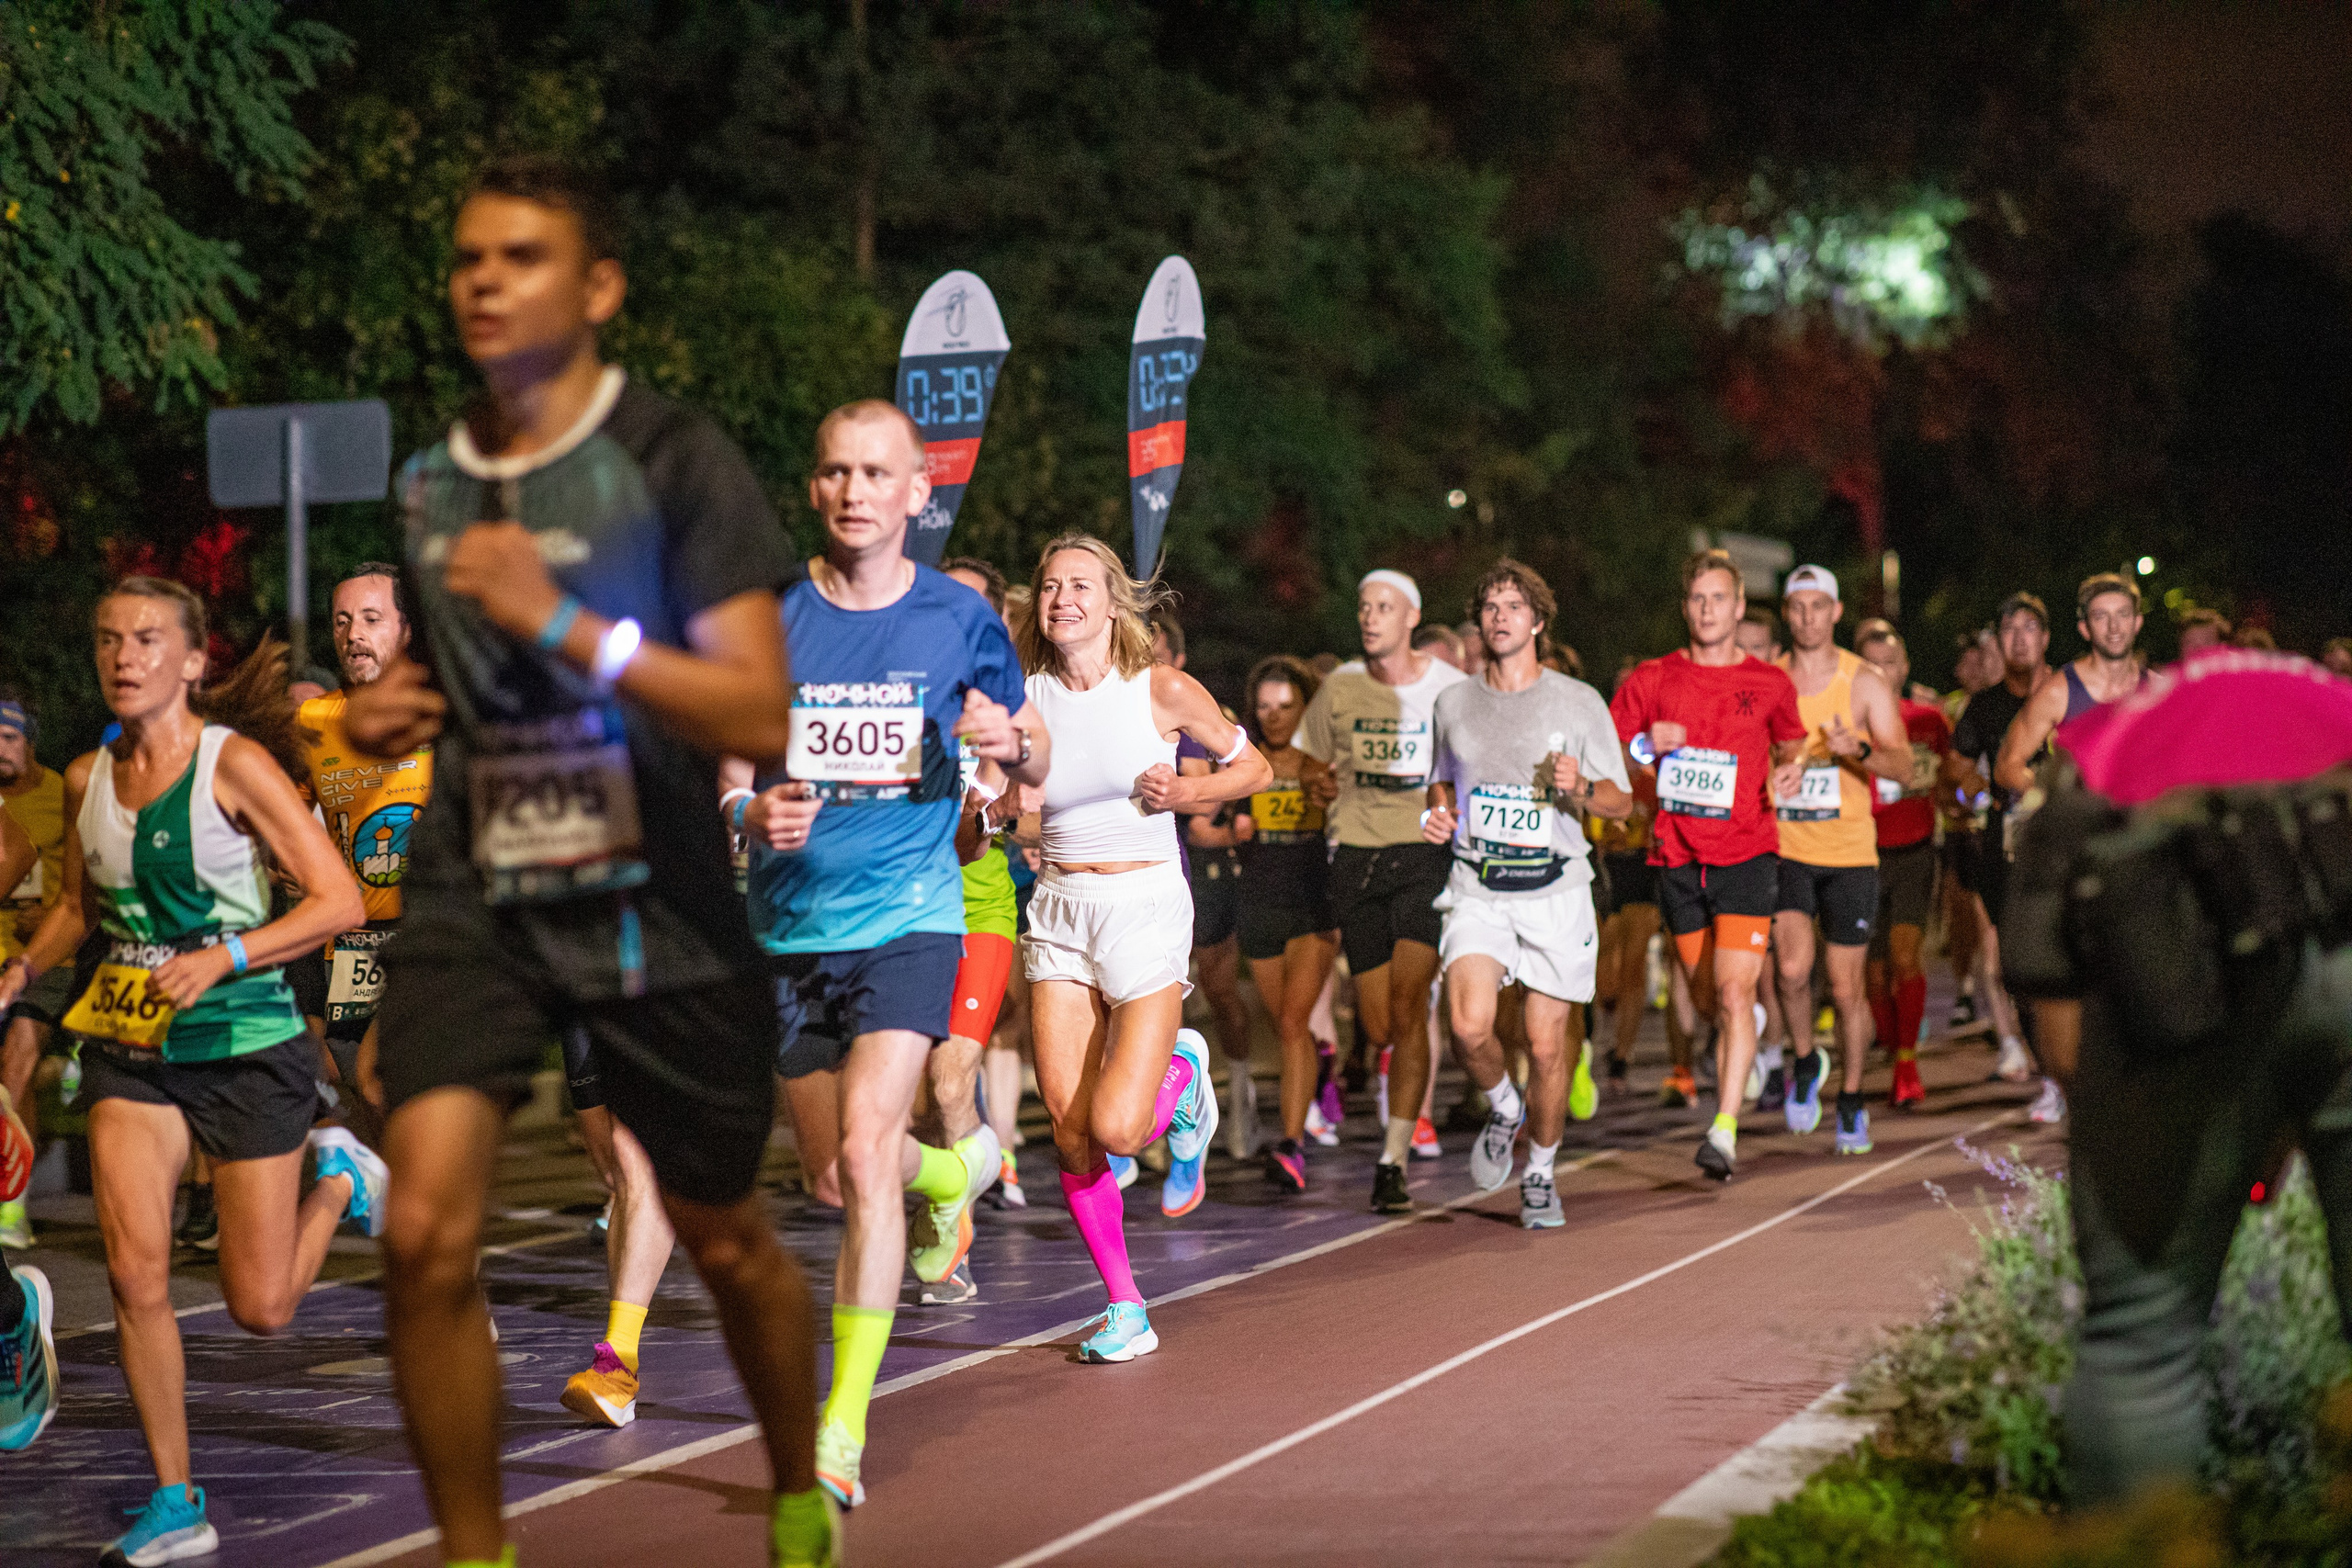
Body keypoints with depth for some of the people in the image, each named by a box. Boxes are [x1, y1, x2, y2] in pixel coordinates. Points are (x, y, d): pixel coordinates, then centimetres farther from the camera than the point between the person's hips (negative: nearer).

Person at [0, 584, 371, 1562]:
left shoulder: (235, 764, -12)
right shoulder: (88, 780, 4)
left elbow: (342, 901, -15)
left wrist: (221, 958, -24)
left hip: (247, 1048, -4)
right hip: (129, 1048, 4)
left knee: (260, 1309, 1)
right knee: (134, 1273, -10)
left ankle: (339, 1178, 32)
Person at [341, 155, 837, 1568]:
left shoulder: (675, 462, -10)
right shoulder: (425, 485, 7)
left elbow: (759, 717, -17)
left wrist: (558, 622, -24)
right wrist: (385, 713, 3)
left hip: (657, 909, -3)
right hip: (472, 903, 3)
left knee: (725, 1243, 13)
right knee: (426, 1234, -17)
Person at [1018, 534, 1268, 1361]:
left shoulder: (1162, 691, -4)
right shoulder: (1027, 699, 2)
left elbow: (1254, 768, 7)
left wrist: (1187, 790, -9)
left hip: (1146, 906, -3)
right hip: (1059, 912, 3)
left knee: (1116, 1129, -15)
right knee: (1069, 1132, -4)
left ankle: (1182, 1077, 21)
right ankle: (1125, 1311, 12)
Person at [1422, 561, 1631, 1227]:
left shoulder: (1579, 703, 1)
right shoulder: (1453, 703, 8)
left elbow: (1621, 801, 4)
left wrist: (1580, 788, -17)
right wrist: (1438, 813, 3)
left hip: (1555, 890, -1)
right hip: (1476, 888, 1)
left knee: (1546, 1045, 0)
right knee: (1469, 1025, -20)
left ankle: (1540, 1172, 22)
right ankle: (1503, 1110, 13)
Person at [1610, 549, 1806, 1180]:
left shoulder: (1770, 683, 6)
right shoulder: (1652, 679, 5)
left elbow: (1791, 743, 24)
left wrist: (1789, 769, 1)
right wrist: (1645, 745, -12)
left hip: (1748, 852, -2)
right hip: (1677, 858, 2)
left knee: (1735, 993, -15)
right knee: (1702, 994, 10)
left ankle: (1725, 1130, -19)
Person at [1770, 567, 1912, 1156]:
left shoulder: (1865, 681, -1)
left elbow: (1902, 766, -9)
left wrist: (1857, 750, -29)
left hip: (1849, 853, -1)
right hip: (1783, 848, 1)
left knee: (1847, 988, 2)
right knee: (1792, 966, -20)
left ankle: (1851, 1101, 22)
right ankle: (1805, 1061, 8)